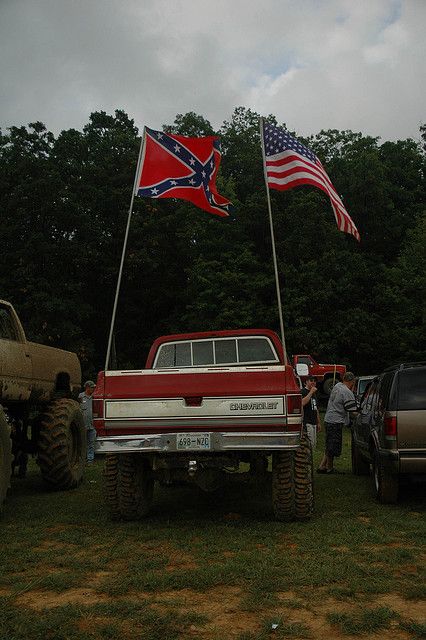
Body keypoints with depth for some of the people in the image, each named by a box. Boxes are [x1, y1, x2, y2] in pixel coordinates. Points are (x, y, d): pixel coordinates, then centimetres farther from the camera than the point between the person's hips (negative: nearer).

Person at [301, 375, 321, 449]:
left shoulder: (314, 393, 21)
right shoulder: (303, 391, -7)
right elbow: (302, 403, -27)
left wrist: (318, 423, 23)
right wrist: (311, 392, -21)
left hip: (314, 423, 9)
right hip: (307, 423, -9)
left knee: (314, 444, 10)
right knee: (310, 444, -14)